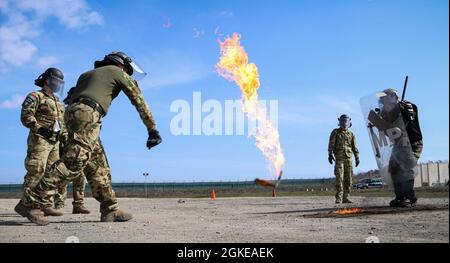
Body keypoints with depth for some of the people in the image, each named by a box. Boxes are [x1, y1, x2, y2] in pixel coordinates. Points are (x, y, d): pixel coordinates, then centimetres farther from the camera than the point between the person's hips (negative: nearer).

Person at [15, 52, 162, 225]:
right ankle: (29, 203, -22)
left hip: (72, 114, 9)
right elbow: (139, 102, 15)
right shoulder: (118, 72, 18)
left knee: (98, 166, 7)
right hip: (87, 115, -9)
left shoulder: (86, 74, 35)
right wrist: (153, 130, 16)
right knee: (73, 164, -17)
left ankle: (110, 210, 2)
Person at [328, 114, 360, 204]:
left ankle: (346, 198, 7)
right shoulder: (335, 132, 3)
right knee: (339, 178, -12)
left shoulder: (351, 134, 13)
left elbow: (354, 147, 11)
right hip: (339, 158, -3)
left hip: (348, 159, 4)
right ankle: (338, 199, -11)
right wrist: (330, 154, -17)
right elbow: (331, 144, -5)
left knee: (348, 179, 1)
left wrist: (357, 157, 2)